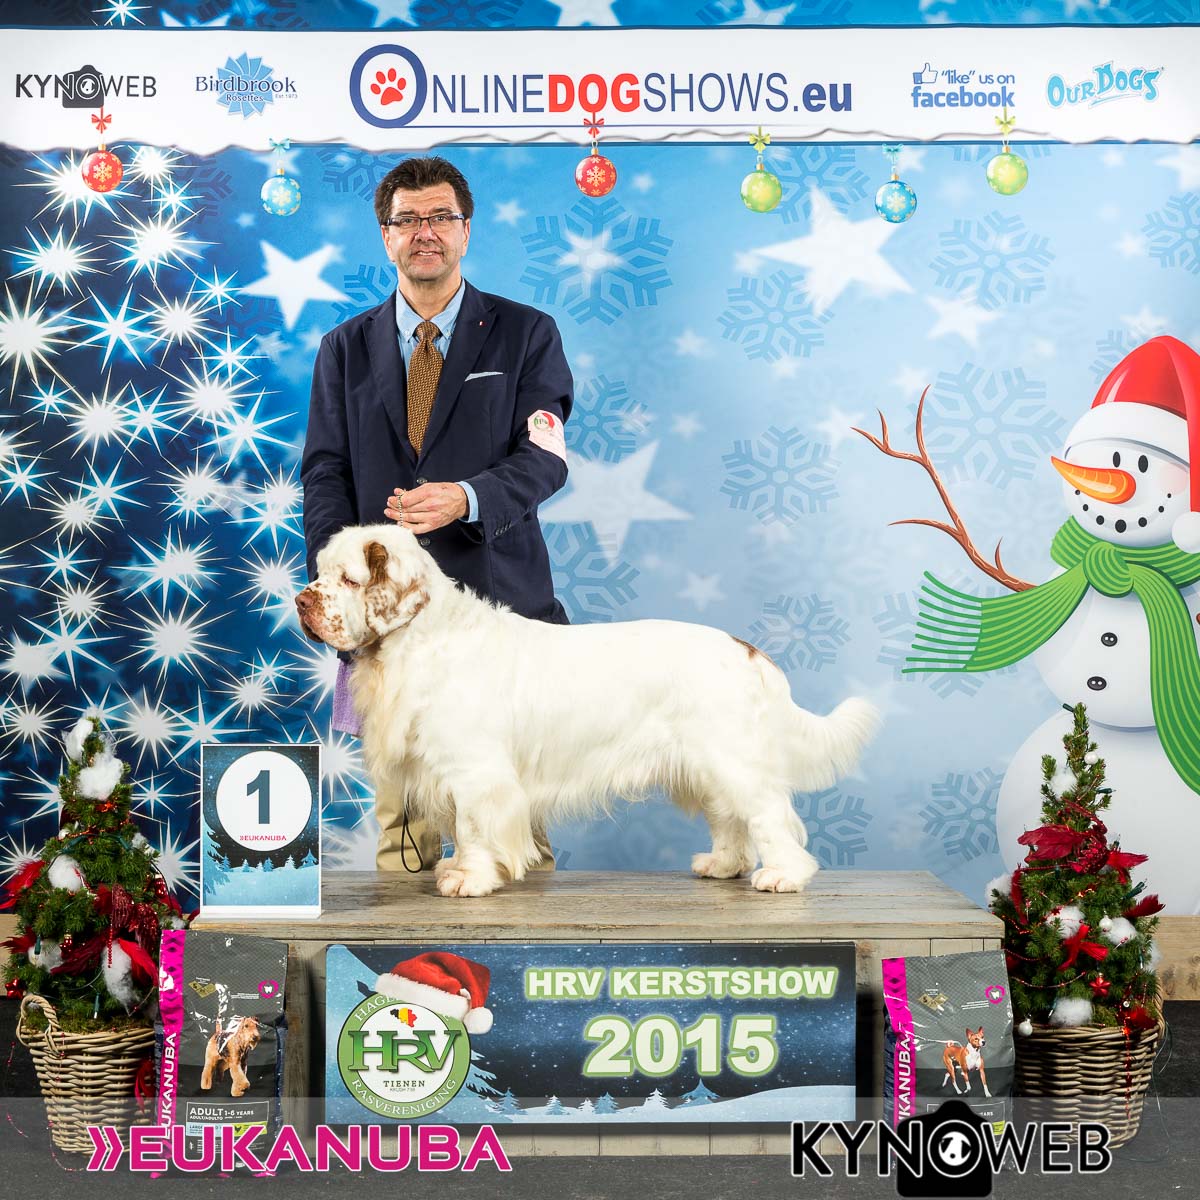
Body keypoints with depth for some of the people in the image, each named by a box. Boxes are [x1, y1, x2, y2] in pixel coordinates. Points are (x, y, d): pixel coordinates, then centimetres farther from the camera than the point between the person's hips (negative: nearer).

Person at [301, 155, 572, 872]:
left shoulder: (526, 335, 8)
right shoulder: (346, 348, 16)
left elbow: (543, 458, -3)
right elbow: (326, 474, 8)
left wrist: (467, 498, -24)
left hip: (499, 604, -2)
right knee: (401, 825, 3)